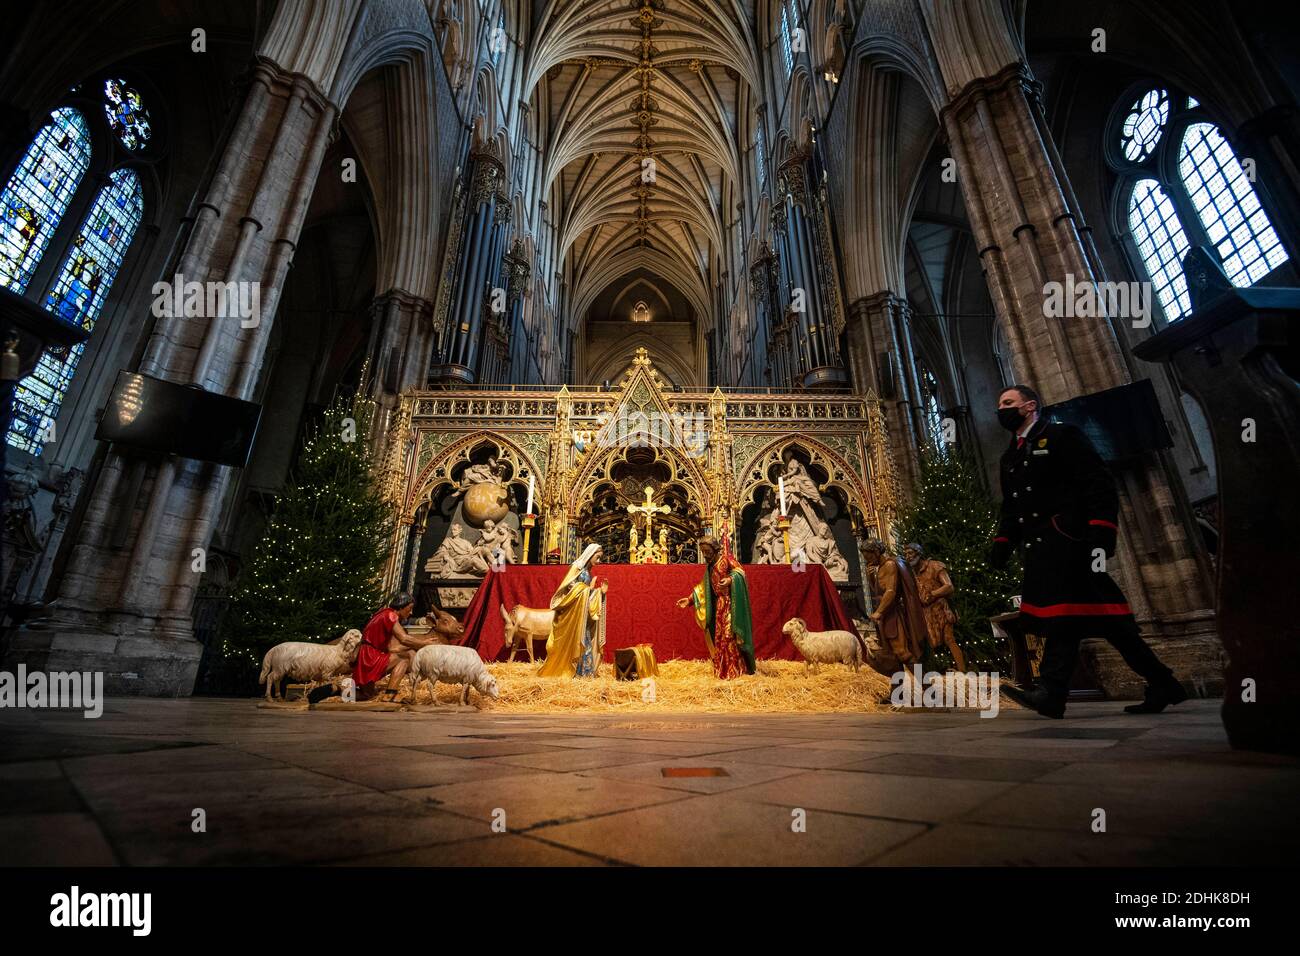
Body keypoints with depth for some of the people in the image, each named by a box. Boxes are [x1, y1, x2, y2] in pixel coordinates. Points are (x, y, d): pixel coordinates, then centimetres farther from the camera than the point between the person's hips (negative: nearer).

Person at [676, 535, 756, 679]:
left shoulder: (726, 558, -4)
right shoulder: (709, 566, 16)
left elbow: (740, 570, -16)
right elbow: (704, 587, 21)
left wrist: (730, 579, -35)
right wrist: (689, 599, 15)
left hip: (729, 602, -7)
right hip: (717, 604, 7)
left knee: (729, 635, -10)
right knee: (719, 637, 7)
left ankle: (735, 669, -6)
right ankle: (722, 669, 14)